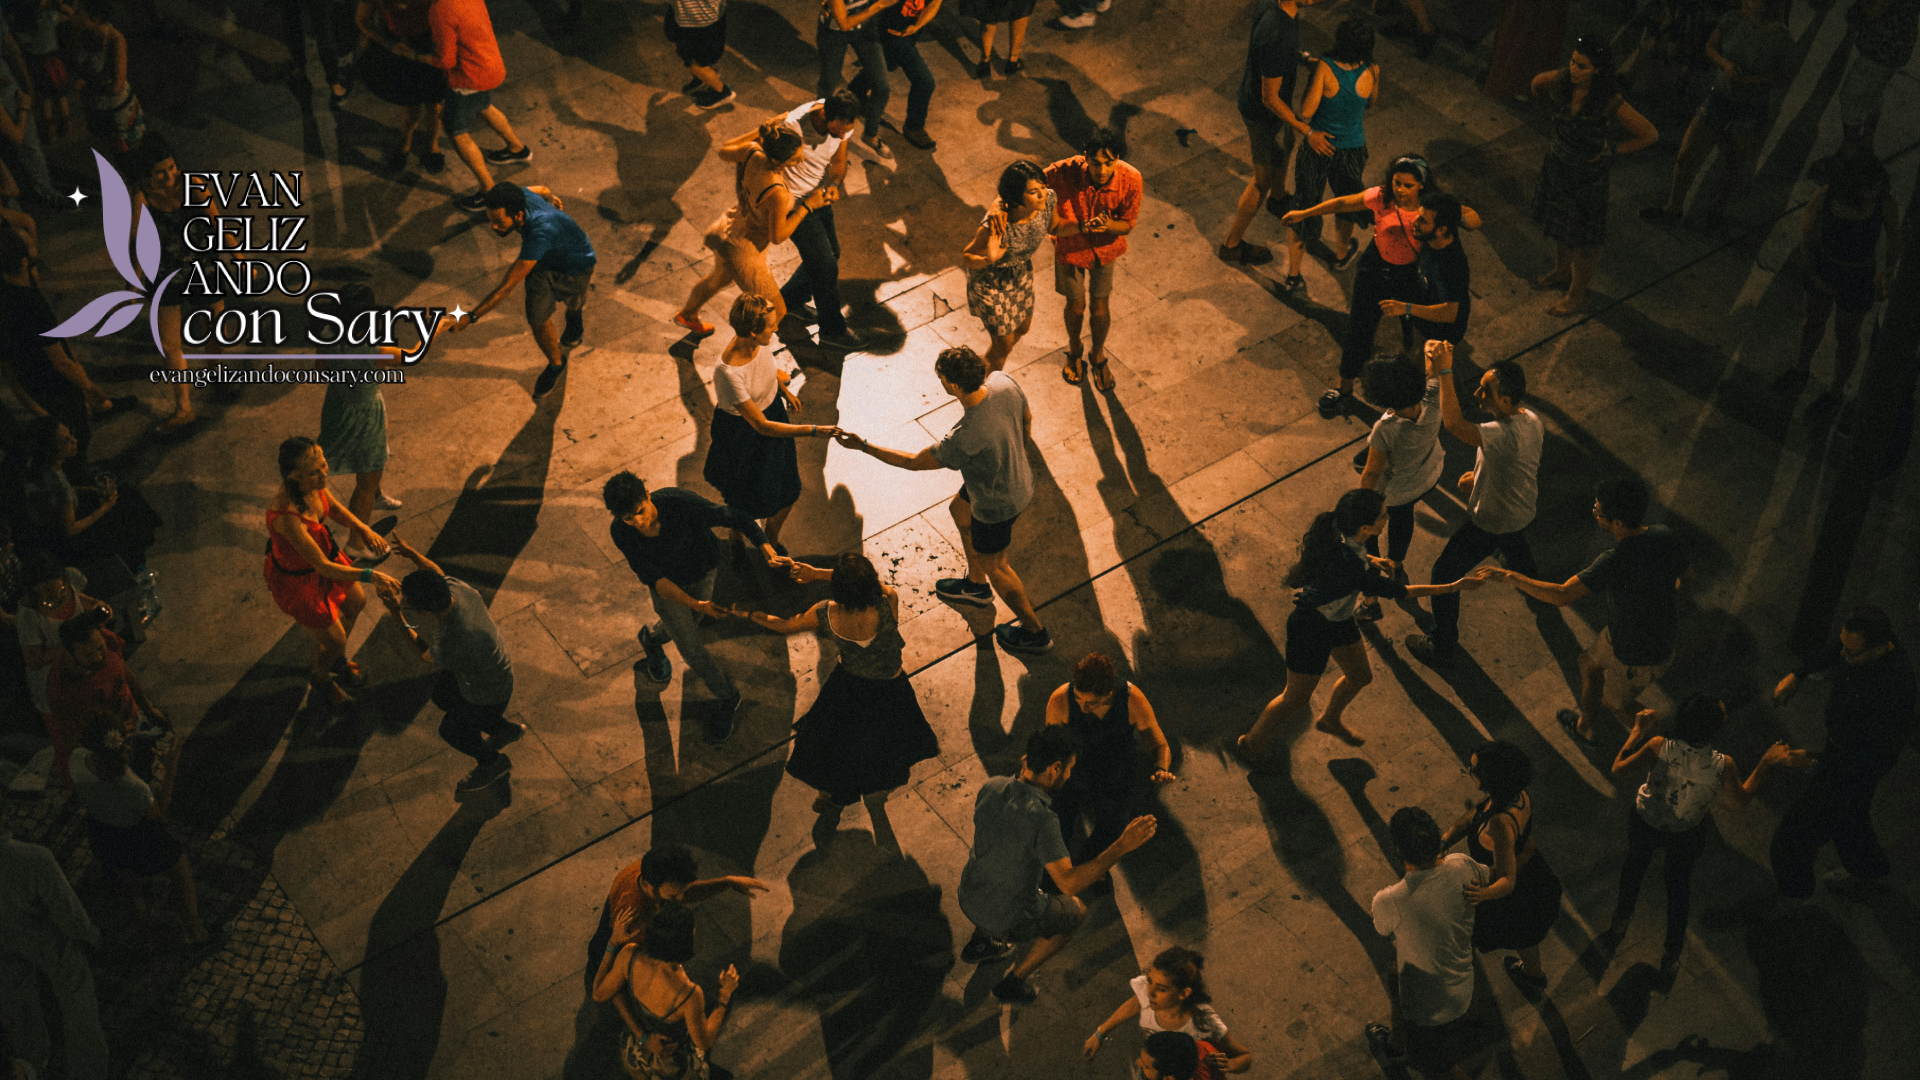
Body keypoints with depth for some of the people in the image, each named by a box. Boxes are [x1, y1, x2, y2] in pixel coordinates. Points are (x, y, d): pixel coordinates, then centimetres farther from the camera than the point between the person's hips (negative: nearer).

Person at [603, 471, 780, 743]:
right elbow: (653, 578, -27)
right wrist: (695, 604, -40)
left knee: (676, 626, 25)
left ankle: (652, 638, 62)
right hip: (668, 585, 0)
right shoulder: (621, 532, -31)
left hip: (703, 575, 0)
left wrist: (769, 551, -45)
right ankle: (728, 697, 33)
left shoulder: (681, 504, -40)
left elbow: (737, 517, -31)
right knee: (692, 648, 5)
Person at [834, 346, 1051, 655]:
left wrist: (863, 447, -15)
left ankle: (1035, 632, 41)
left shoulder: (964, 439, -41)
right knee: (960, 511, 33)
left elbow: (915, 462, -24)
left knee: (993, 565, 20)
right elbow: (1027, 418, 0)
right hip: (1019, 478, 8)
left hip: (996, 505, -8)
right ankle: (976, 586, 57)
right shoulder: (1003, 381, -22)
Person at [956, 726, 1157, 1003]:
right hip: (1008, 918, -6)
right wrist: (1122, 846, -36)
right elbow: (1069, 883, -36)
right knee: (1075, 911, 22)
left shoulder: (992, 787, -14)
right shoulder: (1041, 820, -34)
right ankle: (1013, 982, 26)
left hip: (968, 899, 6)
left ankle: (979, 943, 41)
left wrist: (1023, 769, 11)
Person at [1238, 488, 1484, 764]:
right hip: (1311, 630, -8)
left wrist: (1369, 562, -6)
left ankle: (1330, 720, 57)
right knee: (1295, 699, 14)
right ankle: (1253, 741, 39)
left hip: (1339, 619, 8)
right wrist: (1454, 587, -21)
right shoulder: (1351, 567, -42)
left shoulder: (1336, 527, -19)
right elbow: (1397, 591, -29)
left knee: (1360, 676, 27)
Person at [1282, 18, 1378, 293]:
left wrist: (1309, 83, -5)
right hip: (1351, 151, 2)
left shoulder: (1325, 67, -24)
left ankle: (1293, 275, 18)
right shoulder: (1371, 72, -16)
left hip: (1317, 146, -2)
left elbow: (1306, 111, -21)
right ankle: (1343, 253, 52)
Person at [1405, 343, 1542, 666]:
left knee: (1444, 573, 8)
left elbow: (1453, 424, -56)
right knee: (1515, 543, 42)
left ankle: (1442, 646, 21)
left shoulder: (1503, 436, -42)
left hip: (1491, 523, -8)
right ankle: (1530, 578, 73)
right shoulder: (1532, 420, -13)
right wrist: (1479, 475, 7)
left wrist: (1444, 372, -53)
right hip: (1524, 511, 8)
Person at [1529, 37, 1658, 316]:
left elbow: (1649, 135, -21)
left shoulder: (1610, 103, -31)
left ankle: (1577, 295, 31)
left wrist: (1612, 151, -13)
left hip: (1588, 172, -6)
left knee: (1583, 238, 11)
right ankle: (1562, 272, 53)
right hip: (1557, 163, 6)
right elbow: (1537, 84, 7)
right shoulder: (1560, 81, -19)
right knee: (1558, 221, 27)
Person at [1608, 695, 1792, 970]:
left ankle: (1620, 922, 57)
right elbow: (1742, 798, -11)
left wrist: (1638, 731, -11)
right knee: (1679, 885, 29)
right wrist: (1766, 763, -4)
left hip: (1645, 824, 0)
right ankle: (1672, 952, 46)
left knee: (1634, 867, 32)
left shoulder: (1659, 747, -35)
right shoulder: (1722, 765, -33)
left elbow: (1618, 770, -20)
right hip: (1686, 834, 0)